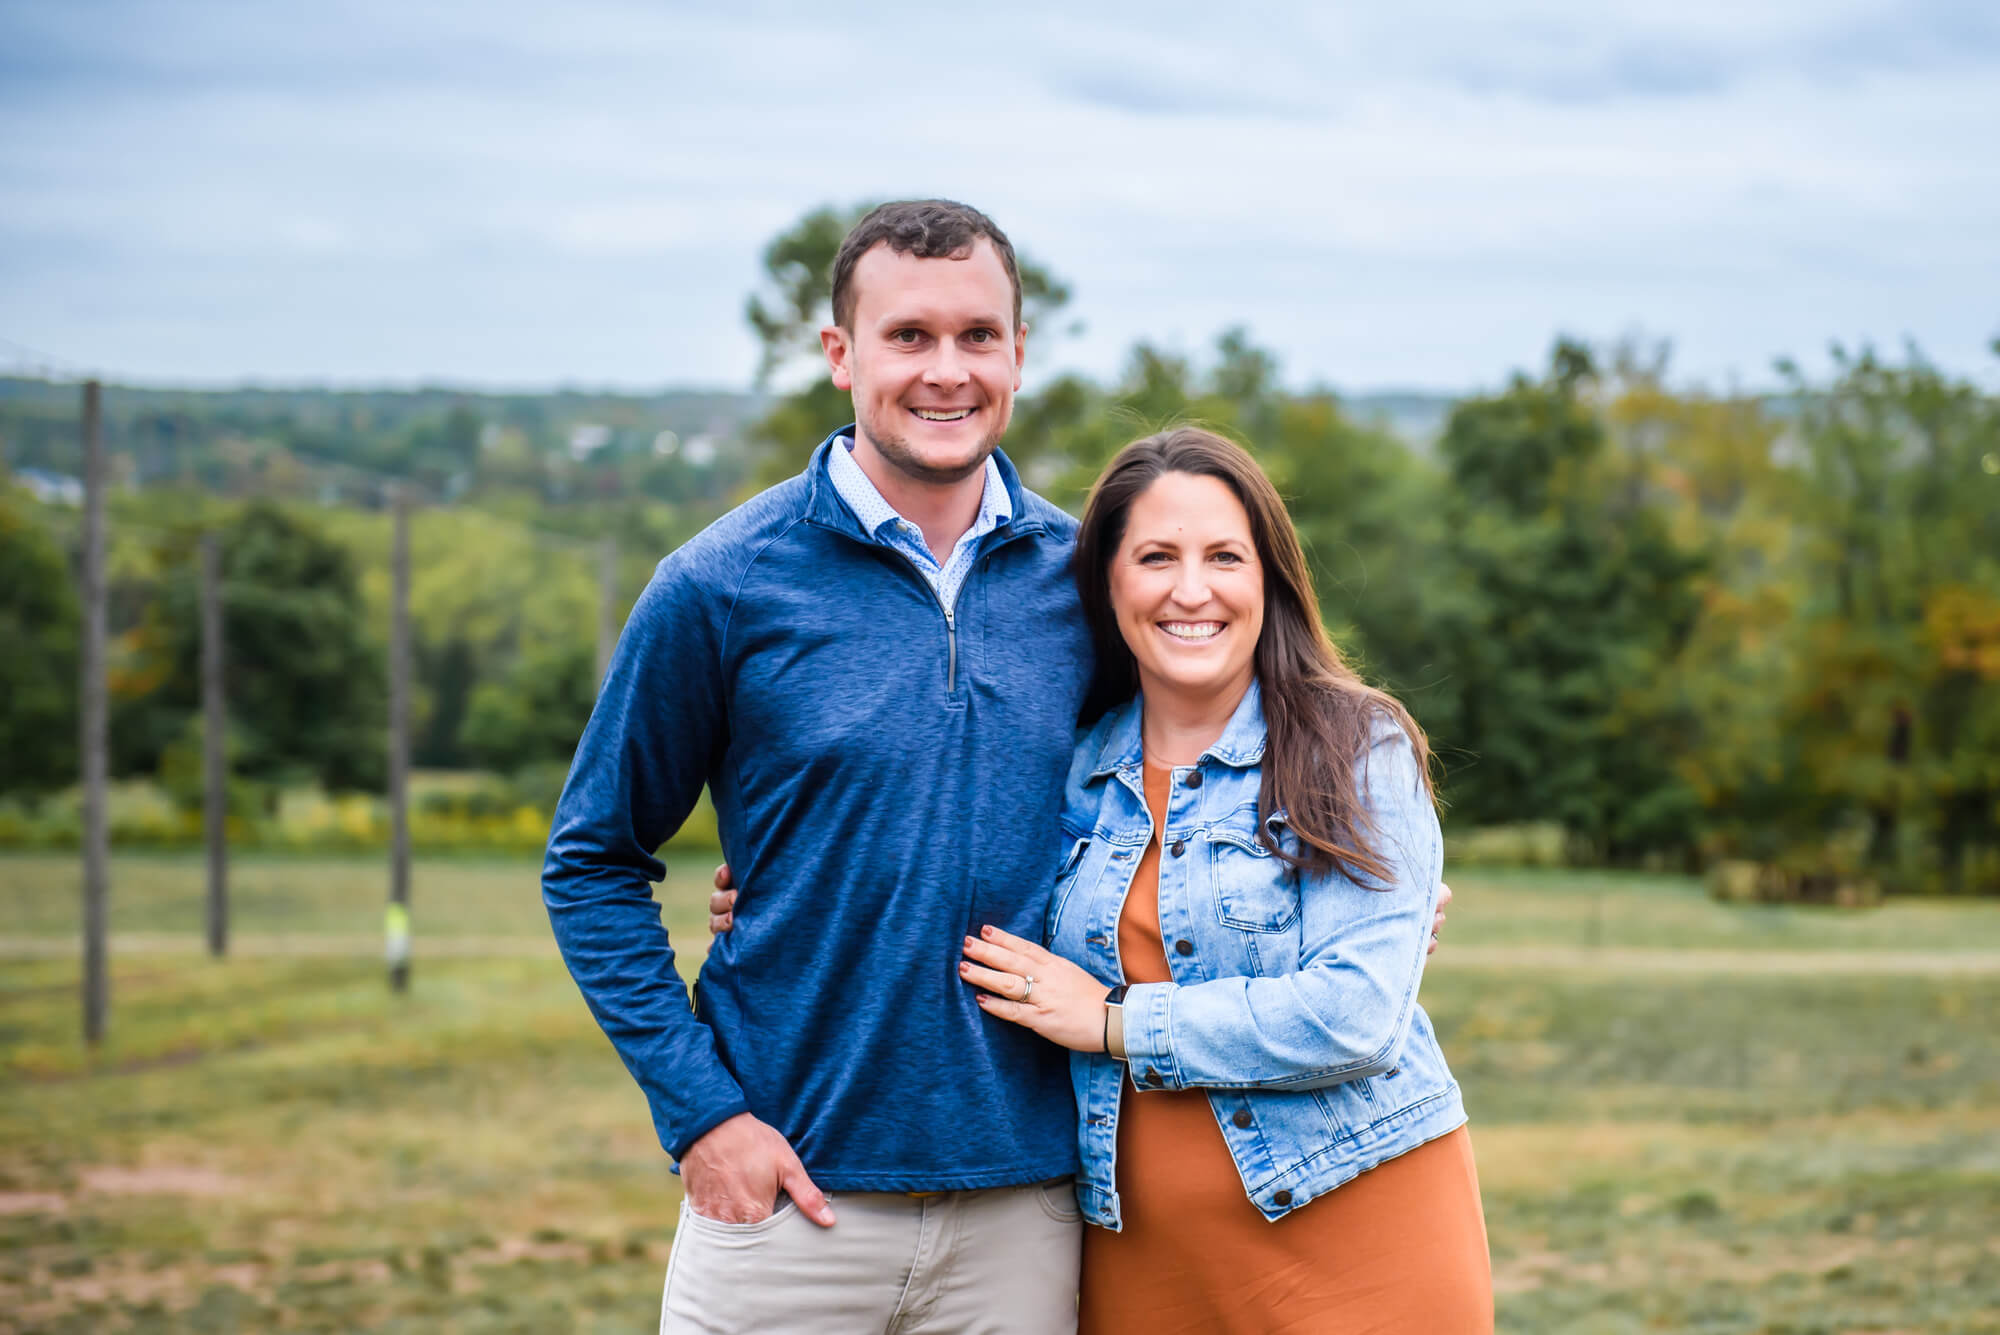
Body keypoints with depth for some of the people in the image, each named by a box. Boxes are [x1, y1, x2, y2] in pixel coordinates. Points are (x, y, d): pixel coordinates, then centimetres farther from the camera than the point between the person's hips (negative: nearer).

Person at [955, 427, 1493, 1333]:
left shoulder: (1357, 750, -6)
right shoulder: (1079, 774, 7)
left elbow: (1356, 1018, -17)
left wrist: (1116, 1021, -12)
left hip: (1353, 1235, -4)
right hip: (1142, 1256, 4)